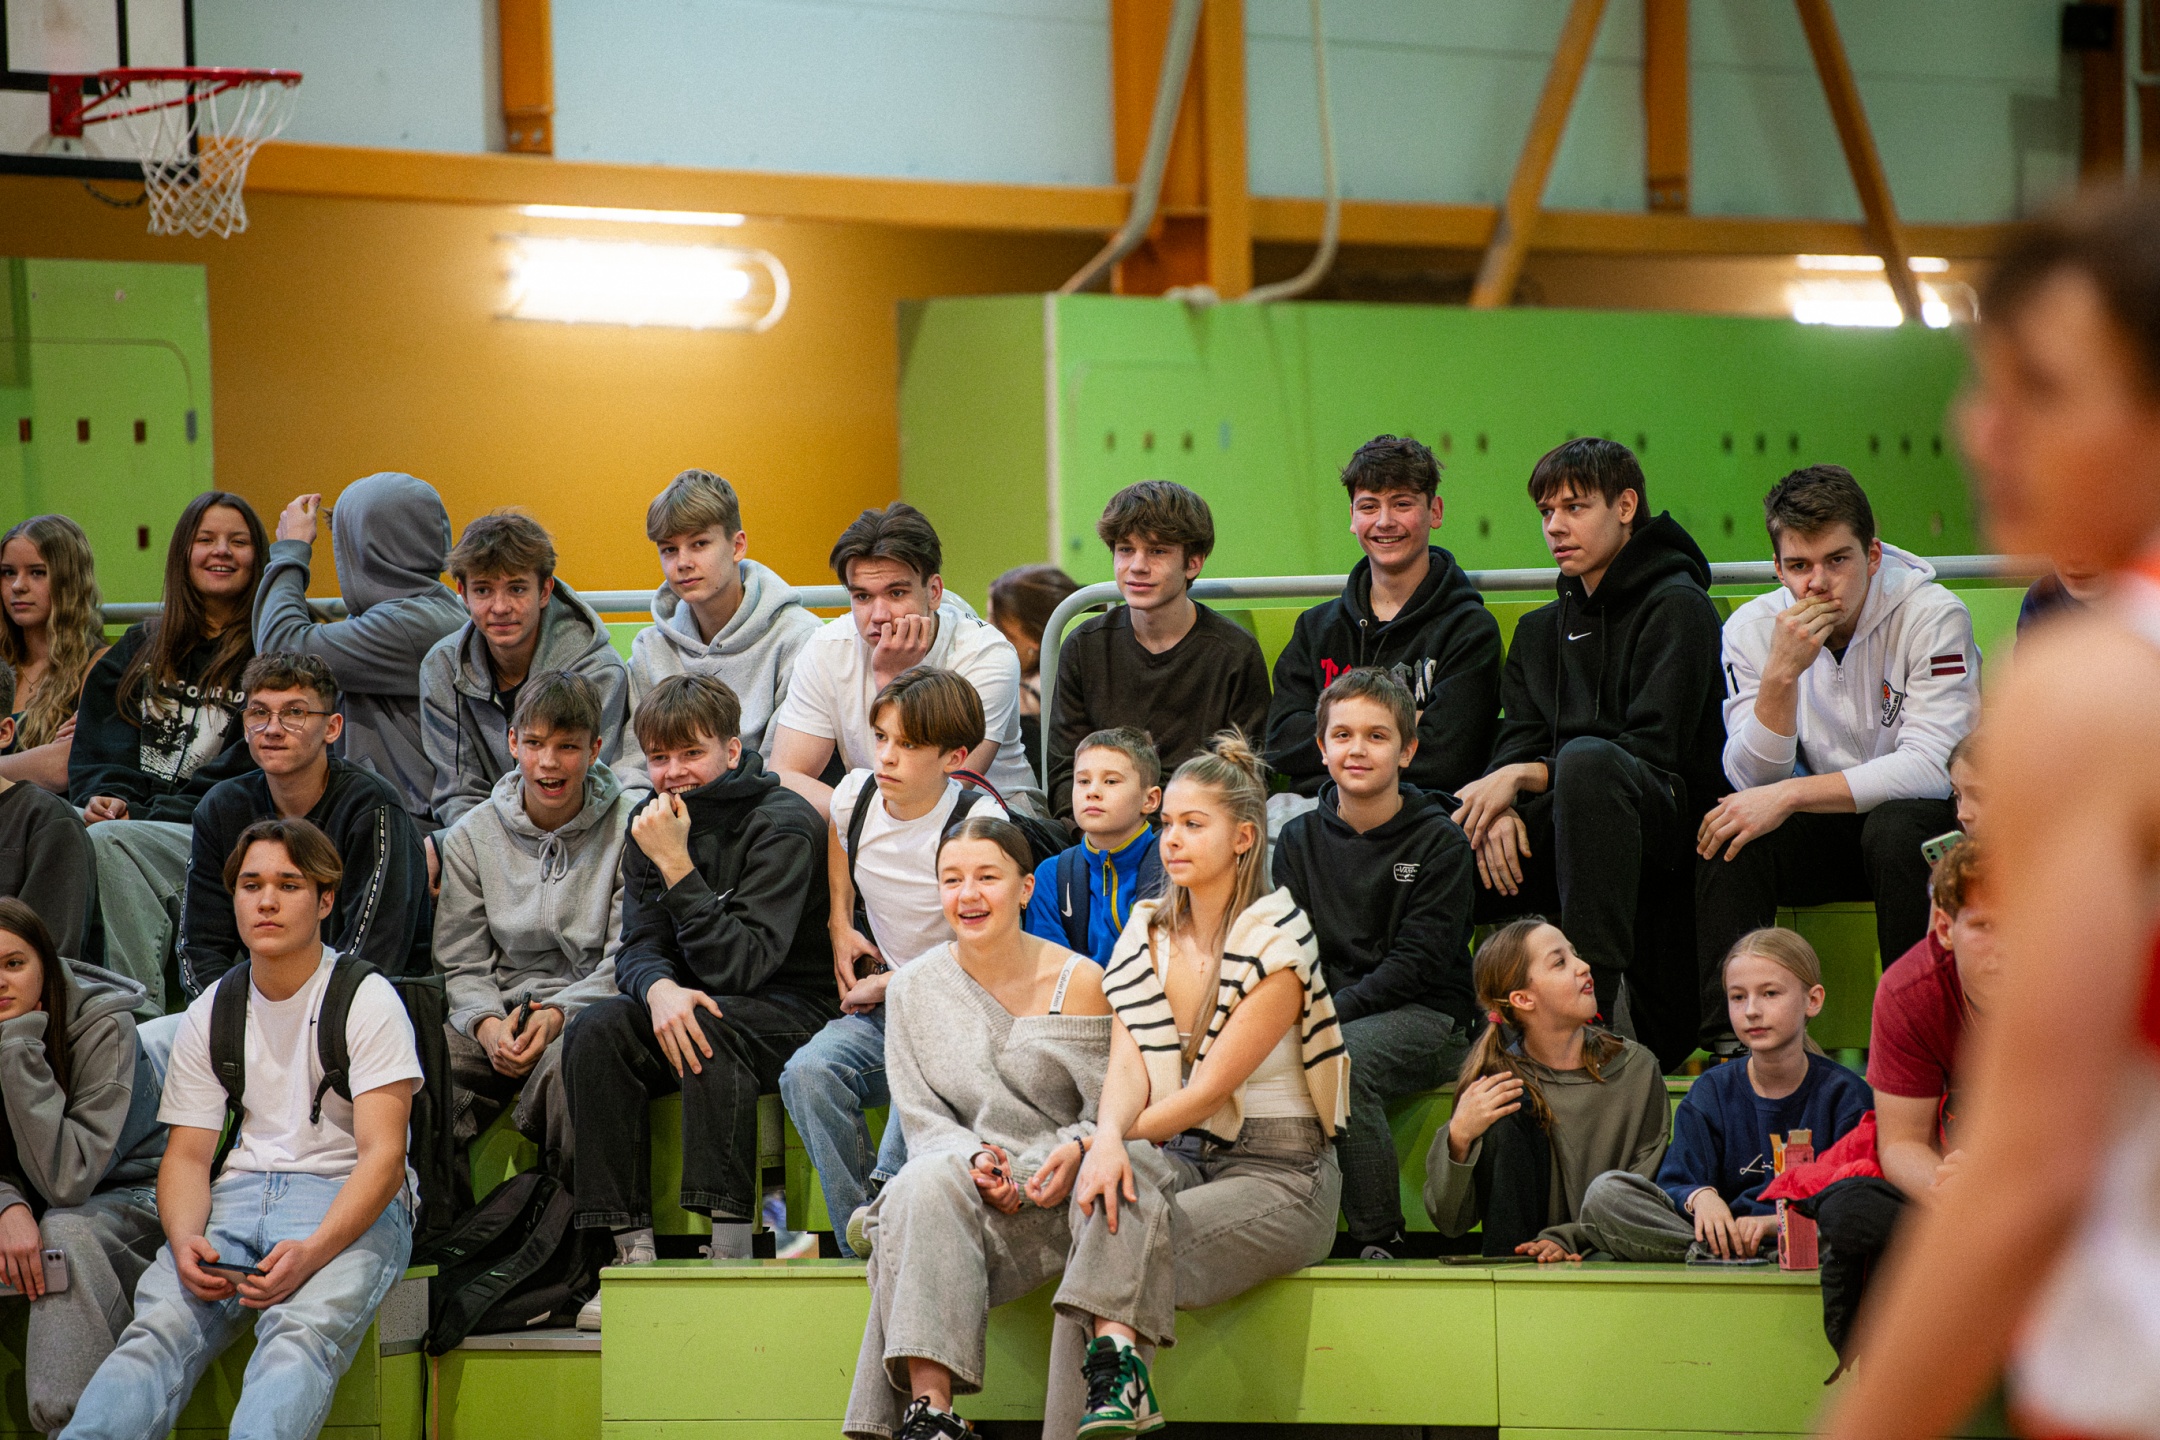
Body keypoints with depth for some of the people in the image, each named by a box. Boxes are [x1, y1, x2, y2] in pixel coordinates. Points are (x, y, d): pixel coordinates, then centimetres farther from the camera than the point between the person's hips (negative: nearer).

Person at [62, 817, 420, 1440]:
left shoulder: (367, 1001, 0)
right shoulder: (209, 1014, 15)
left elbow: (383, 1156, -8)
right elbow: (187, 1154, 11)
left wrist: (312, 1251, -25)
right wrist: (185, 1241, -13)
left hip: (348, 1205, -3)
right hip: (237, 1193, 4)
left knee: (301, 1331, -36)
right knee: (157, 1329, -27)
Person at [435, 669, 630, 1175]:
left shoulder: (629, 829, 0)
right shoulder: (472, 836, 9)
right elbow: (460, 965, 8)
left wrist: (558, 1015, -20)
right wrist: (487, 1025, -14)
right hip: (500, 1011, 3)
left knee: (568, 1061, -39)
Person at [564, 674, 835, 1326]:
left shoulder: (782, 824, -14)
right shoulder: (650, 822, 5)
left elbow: (742, 965, -22)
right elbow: (637, 948, -1)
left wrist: (676, 866, -27)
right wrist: (660, 988, -26)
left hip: (789, 1012, -6)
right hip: (688, 1004, 6)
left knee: (711, 1026, -36)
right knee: (593, 1030, -22)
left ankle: (732, 1245, -38)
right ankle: (631, 1247, -25)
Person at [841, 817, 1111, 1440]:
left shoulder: (1077, 981, -1)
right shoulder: (914, 988, 8)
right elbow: (921, 1117, 7)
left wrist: (1077, 1149, -21)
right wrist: (972, 1157, -14)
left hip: (1051, 1187, -3)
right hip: (957, 1182, 3)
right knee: (924, 1184, -34)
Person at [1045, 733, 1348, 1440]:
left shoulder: (1275, 944, -9)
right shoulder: (1147, 932, 11)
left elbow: (1209, 1090, -13)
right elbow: (1128, 1064, -1)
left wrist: (1097, 1142, -14)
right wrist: (1108, 1138, -24)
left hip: (1276, 1170, -4)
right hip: (1179, 1158, 4)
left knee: (1129, 1236, -31)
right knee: (1112, 1185, -31)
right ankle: (1117, 1369, -45)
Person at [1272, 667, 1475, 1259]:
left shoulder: (1440, 842, -2)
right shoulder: (1300, 840, 12)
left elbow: (1418, 961, -10)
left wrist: (1331, 1013, -21)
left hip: (1426, 1016, -4)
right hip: (1326, 1011, 4)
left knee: (1341, 1059, -36)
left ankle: (1380, 1239, -25)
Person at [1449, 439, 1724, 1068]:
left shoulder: (1676, 607, -2)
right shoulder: (1542, 629, 22)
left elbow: (1655, 748, -14)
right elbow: (1517, 743, 10)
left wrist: (1524, 777, -18)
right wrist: (1501, 806, -15)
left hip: (1667, 813, -7)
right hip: (1557, 828, 7)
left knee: (1586, 758, -41)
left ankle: (1595, 999, -42)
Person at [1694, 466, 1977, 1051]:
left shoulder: (1932, 616, -17)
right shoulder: (1752, 628, -5)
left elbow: (1933, 767, -25)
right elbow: (1752, 780, -12)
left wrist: (1790, 795, -29)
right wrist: (1781, 674, -28)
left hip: (1935, 820, -3)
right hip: (1829, 828, 4)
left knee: (1895, 828, -36)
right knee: (1727, 831, -24)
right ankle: (1732, 1036, -21)